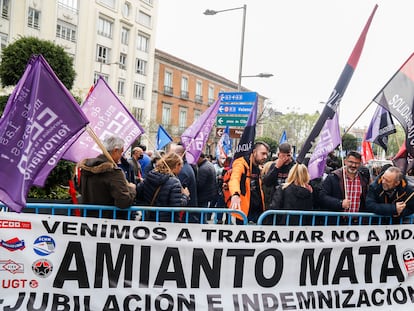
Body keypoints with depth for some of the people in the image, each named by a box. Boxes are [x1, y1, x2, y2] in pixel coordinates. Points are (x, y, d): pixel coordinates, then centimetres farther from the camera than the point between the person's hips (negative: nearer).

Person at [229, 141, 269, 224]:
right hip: (244, 212, -7)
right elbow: (234, 179, -31)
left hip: (259, 211, 7)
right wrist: (235, 195, -51)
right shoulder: (241, 164, -11)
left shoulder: (259, 168, 14)